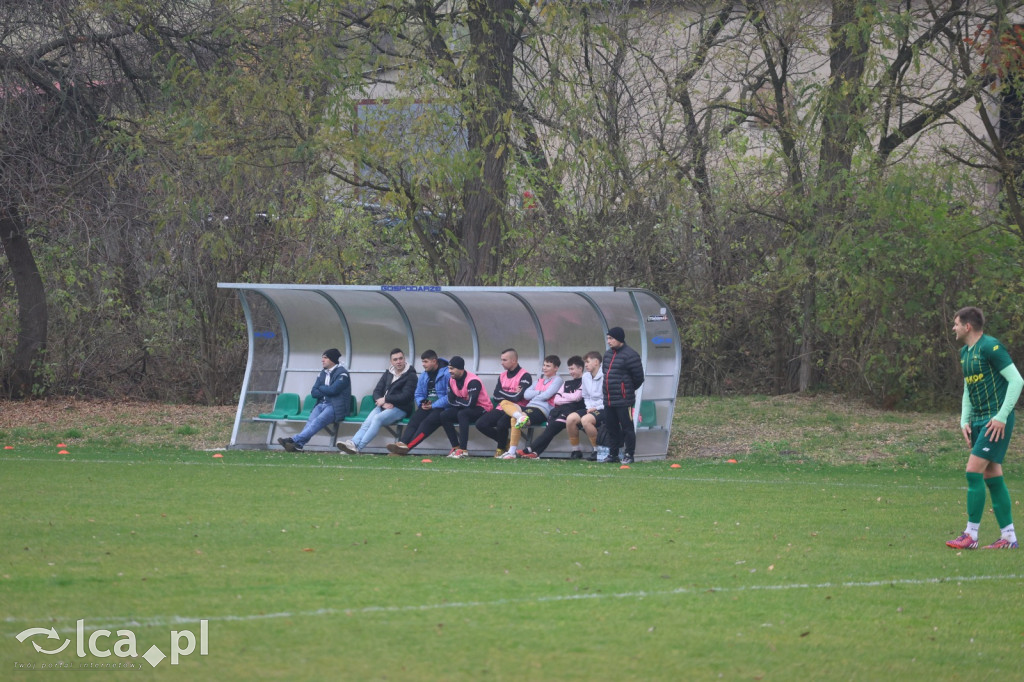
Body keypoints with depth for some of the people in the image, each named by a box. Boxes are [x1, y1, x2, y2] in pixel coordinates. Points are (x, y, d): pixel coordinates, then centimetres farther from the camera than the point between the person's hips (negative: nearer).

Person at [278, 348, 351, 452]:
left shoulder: (342, 373, -2)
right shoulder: (323, 373, 20)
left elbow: (333, 390, -16)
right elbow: (313, 392, 13)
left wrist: (321, 388, 2)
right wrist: (326, 392, -5)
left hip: (335, 407, -6)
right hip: (321, 404, 6)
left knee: (318, 420, -31)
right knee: (311, 421, -25)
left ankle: (295, 440, -47)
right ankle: (299, 444, -46)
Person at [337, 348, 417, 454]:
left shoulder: (410, 376, 0)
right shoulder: (388, 373, 19)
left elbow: (406, 397, -11)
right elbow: (377, 391, 13)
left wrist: (385, 399, -11)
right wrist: (382, 402, -9)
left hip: (400, 409, -6)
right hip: (383, 406, 6)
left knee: (377, 418, -32)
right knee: (367, 421, -23)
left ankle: (357, 447, -44)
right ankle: (352, 443, -44)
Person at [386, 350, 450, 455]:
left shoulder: (447, 374, -7)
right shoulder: (423, 376, 18)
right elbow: (418, 394, 21)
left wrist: (433, 406, -15)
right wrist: (422, 403, -3)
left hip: (442, 407, -6)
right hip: (426, 406, 6)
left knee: (428, 422, -32)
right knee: (414, 420, -23)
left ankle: (407, 446, -45)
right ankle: (402, 444, -44)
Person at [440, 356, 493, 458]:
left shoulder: (473, 381, -24)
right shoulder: (452, 381, 3)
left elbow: (470, 404, -30)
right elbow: (451, 402, 2)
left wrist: (458, 401, -12)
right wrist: (463, 402, -13)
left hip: (482, 409, -8)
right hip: (465, 408, 8)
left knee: (462, 414, -36)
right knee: (444, 415, -11)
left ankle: (463, 450, -39)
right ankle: (455, 447, -11)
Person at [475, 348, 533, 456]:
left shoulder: (525, 376, -6)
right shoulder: (502, 376, 16)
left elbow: (517, 397, -17)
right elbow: (496, 396, 5)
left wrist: (503, 394, -2)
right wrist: (512, 394, -5)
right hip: (501, 409, 7)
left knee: (501, 423, -35)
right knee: (480, 424, -13)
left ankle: (501, 449, -5)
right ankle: (505, 442, 5)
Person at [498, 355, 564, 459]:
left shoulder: (557, 380, 6)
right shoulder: (540, 379, 28)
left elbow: (546, 395, -9)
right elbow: (526, 394, 16)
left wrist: (534, 395, 8)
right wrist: (540, 393, 2)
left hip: (542, 411, -9)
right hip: (530, 407, 9)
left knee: (514, 419, -32)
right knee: (504, 403, -10)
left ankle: (512, 451, -34)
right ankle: (520, 416, -37)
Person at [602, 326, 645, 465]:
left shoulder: (630, 355, -13)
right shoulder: (608, 354, 13)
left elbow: (638, 378, -9)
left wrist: (628, 390, 4)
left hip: (623, 400, -8)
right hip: (608, 400, 8)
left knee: (627, 427, -3)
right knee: (611, 427, 12)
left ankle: (629, 455, 2)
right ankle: (613, 454, 20)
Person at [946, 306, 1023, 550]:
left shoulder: (990, 347, -13)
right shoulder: (965, 353, 15)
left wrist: (1002, 416, -19)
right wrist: (965, 421, 11)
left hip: (996, 422, -9)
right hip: (979, 420, 9)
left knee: (974, 471, -12)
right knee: (992, 477, 7)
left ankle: (971, 536, -8)